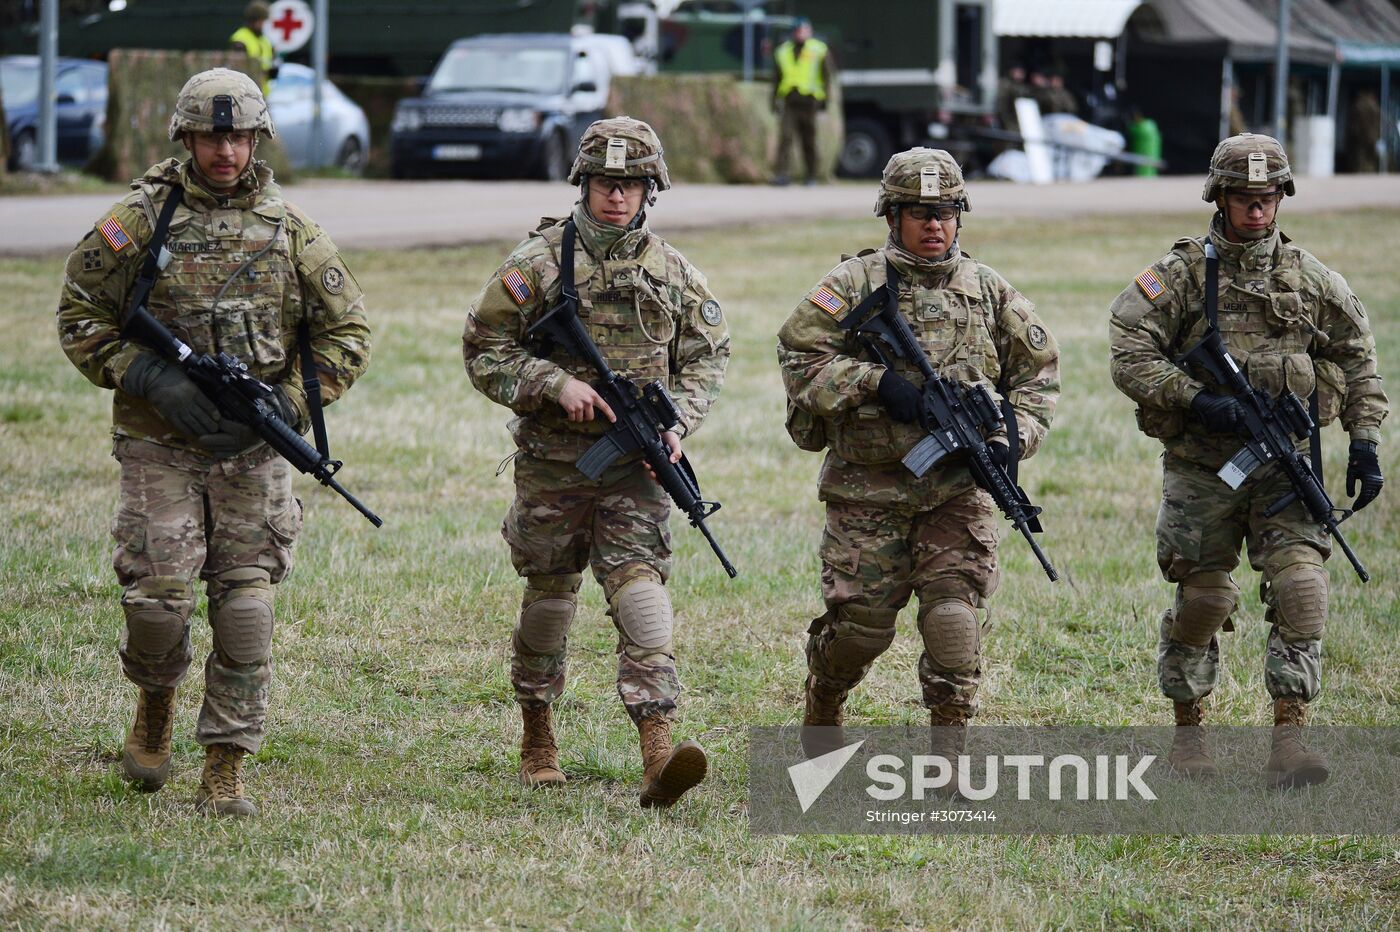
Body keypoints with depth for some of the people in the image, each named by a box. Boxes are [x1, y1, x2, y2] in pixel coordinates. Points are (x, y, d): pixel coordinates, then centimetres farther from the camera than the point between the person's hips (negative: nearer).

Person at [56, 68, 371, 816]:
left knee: (245, 608, -3)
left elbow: (346, 332, 7)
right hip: (160, 447, -1)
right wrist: (151, 379, -12)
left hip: (253, 451, 1)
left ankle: (225, 772, 3)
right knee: (156, 596, -8)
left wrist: (284, 407, -6)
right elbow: (80, 318, 1)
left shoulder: (289, 230, 3)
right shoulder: (139, 221, -2)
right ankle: (155, 706, 25)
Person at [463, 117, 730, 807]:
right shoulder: (537, 264, -3)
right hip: (552, 460, 0)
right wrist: (557, 384, -16)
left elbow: (706, 358, 15)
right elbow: (485, 352, -3)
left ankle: (658, 749, -26)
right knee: (549, 595, 11)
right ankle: (537, 735, 31)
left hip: (636, 465, 1)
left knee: (640, 585, -14)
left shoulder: (672, 272, 6)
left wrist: (677, 423, -3)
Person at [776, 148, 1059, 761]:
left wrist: (1013, 437, -1)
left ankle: (950, 743, -2)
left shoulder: (988, 291, 9)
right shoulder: (854, 284, -1)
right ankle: (822, 707, 30)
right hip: (868, 493, -2)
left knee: (956, 615, -10)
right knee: (862, 623, 0)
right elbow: (800, 355, -7)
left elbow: (1037, 371, 15)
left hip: (958, 491, 2)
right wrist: (876, 383, -19)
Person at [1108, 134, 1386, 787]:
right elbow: (1130, 356, -7)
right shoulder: (1181, 274, -2)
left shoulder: (1310, 279, 7)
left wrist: (1365, 441, 4)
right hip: (1201, 468, -2)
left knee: (1300, 588, -14)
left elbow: (1356, 360, 15)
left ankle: (1288, 738, -14)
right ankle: (1187, 731, 22)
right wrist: (1195, 400, -18)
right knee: (1203, 599, 3)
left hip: (1284, 464, 2)